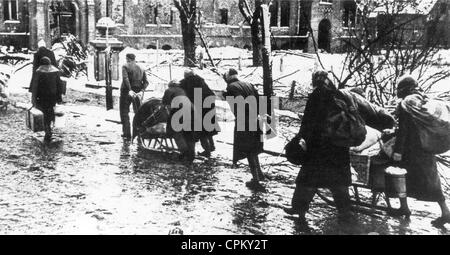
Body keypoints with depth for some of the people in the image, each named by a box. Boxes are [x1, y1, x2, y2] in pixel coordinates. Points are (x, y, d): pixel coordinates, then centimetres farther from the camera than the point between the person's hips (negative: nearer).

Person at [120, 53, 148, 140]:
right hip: (137, 93, 4)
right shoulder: (141, 69, 10)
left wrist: (130, 90, -29)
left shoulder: (125, 67, -6)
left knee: (124, 112, 6)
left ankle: (127, 134, 1)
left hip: (126, 92, -4)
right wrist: (141, 90, -8)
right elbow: (146, 82, 0)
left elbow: (125, 78, -22)